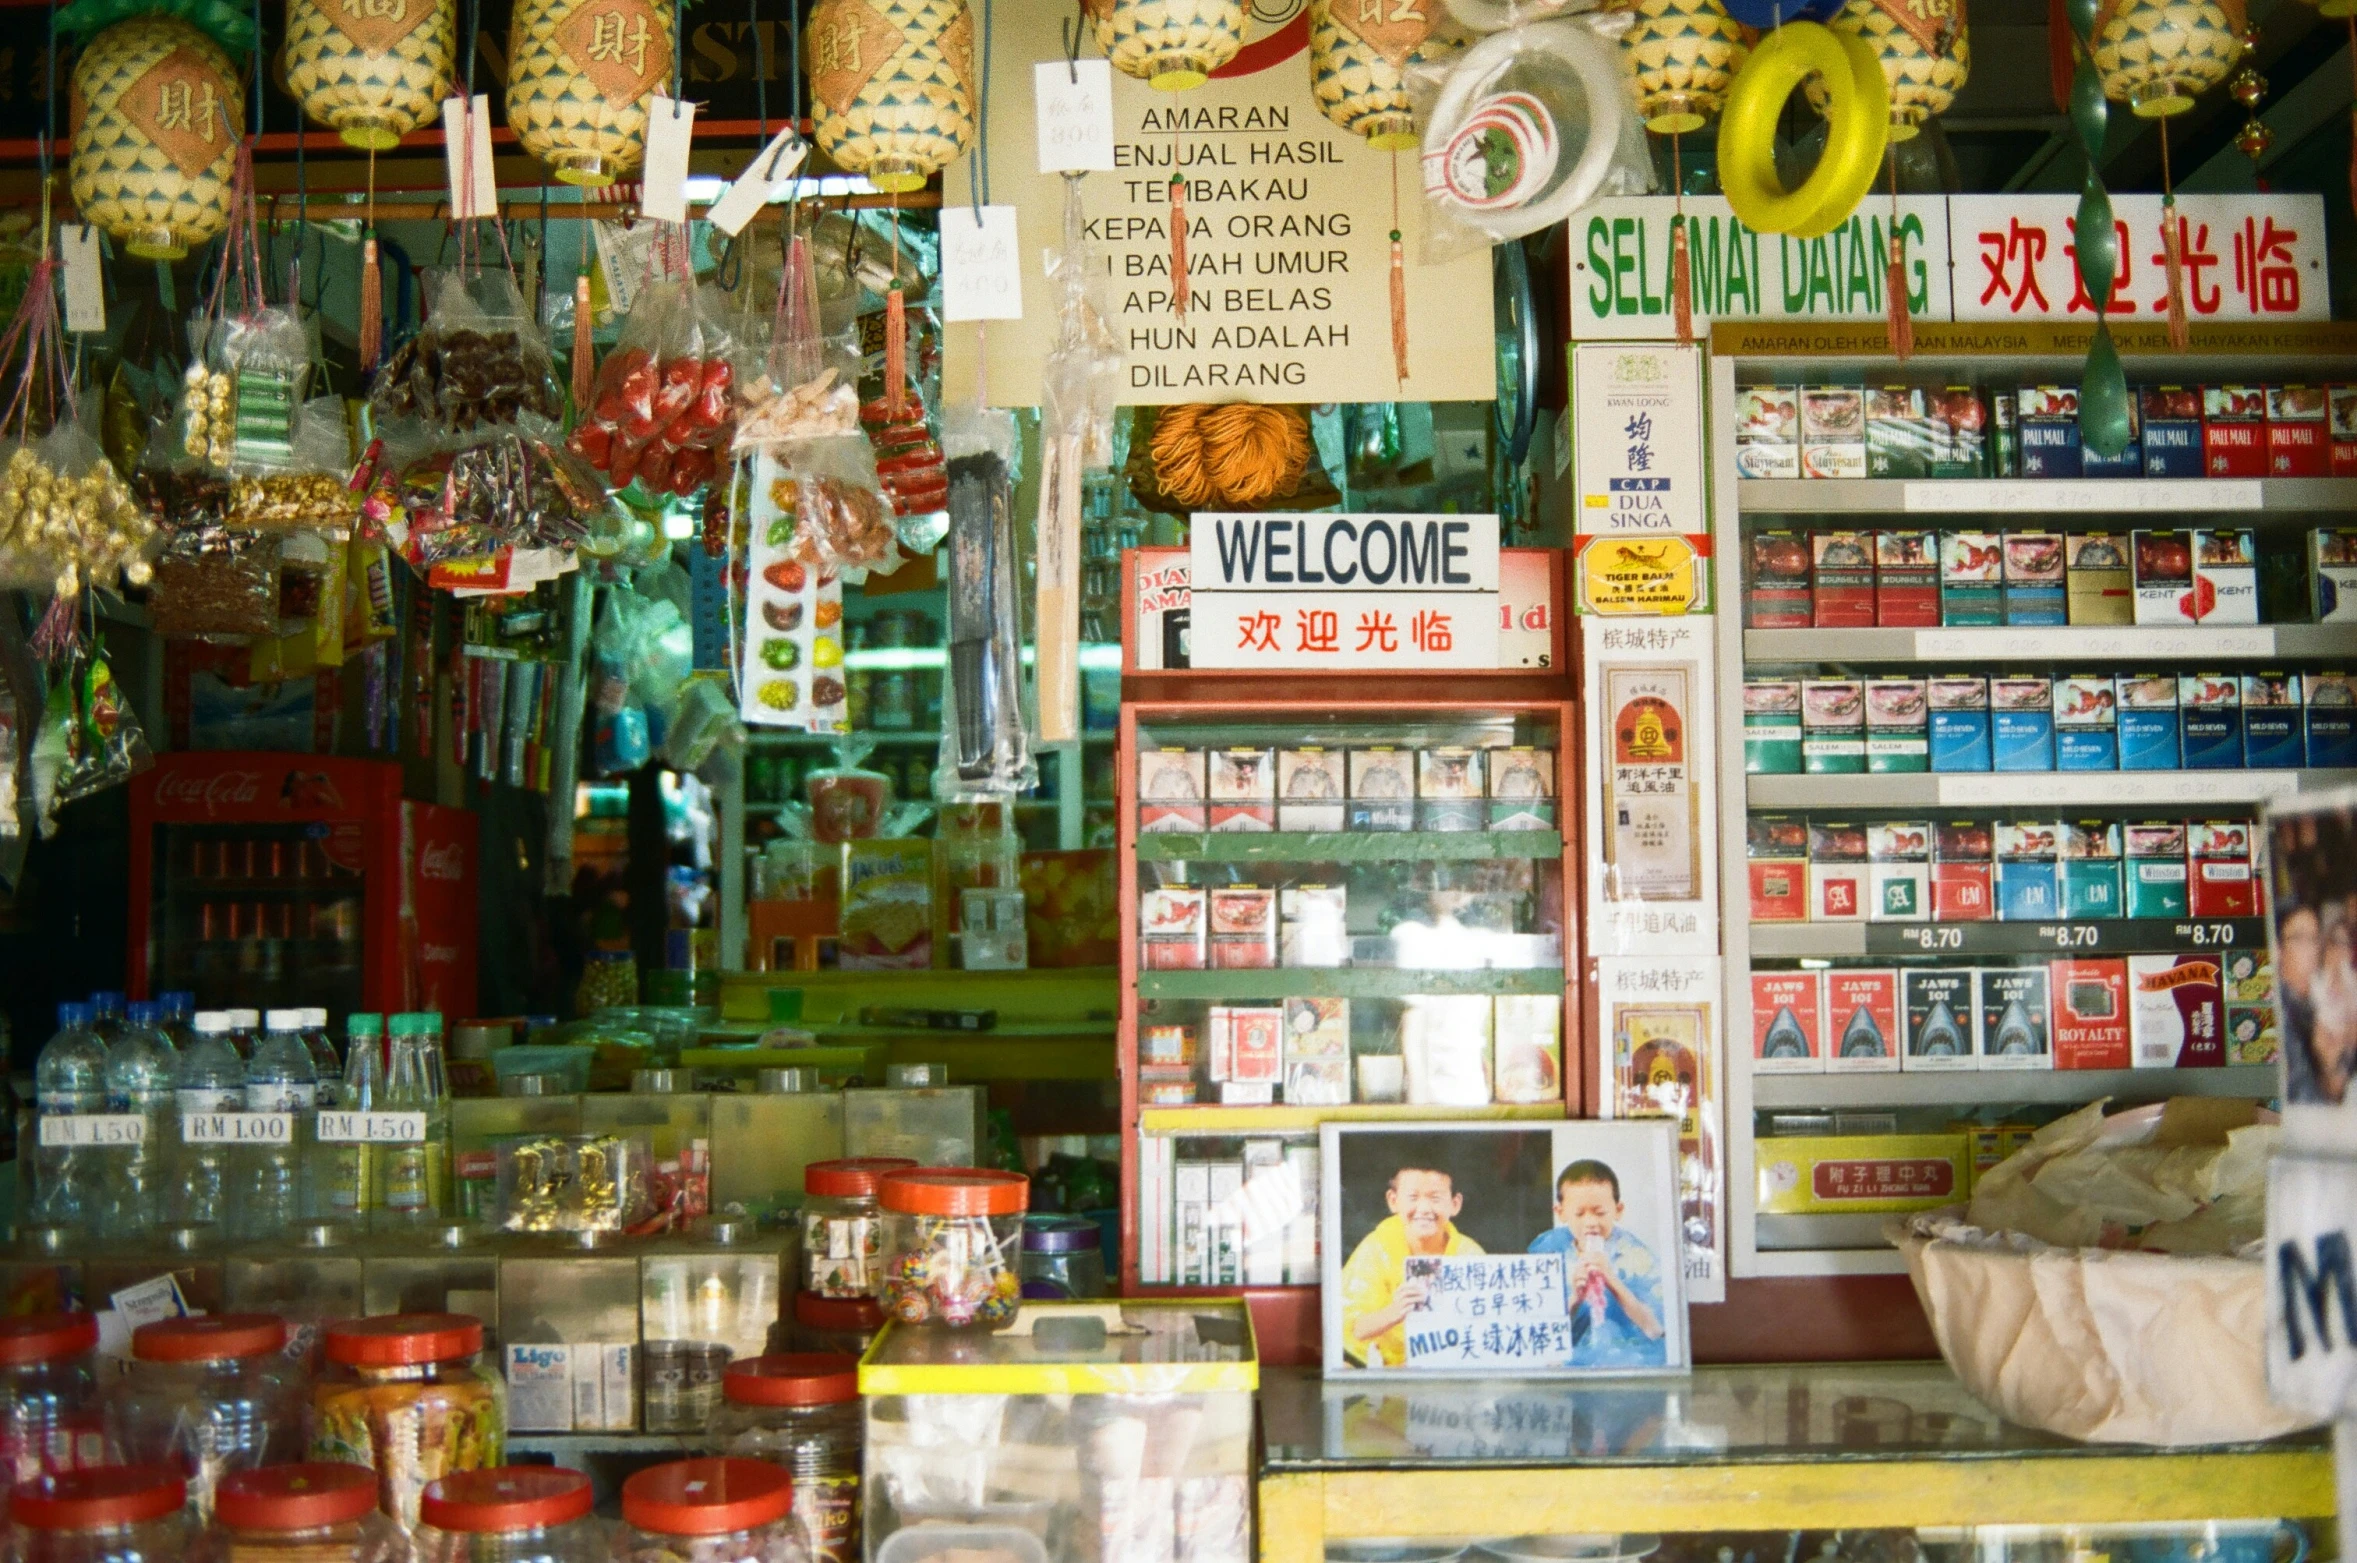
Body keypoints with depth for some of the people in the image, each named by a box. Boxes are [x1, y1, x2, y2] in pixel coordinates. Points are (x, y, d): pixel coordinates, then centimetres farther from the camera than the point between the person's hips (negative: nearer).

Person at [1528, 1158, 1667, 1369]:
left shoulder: (1636, 1254, 1)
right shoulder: (1545, 1251, 4)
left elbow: (1657, 1329, -7)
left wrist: (1614, 1283, -19)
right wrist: (1574, 1299, -15)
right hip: (1568, 1364, 1)